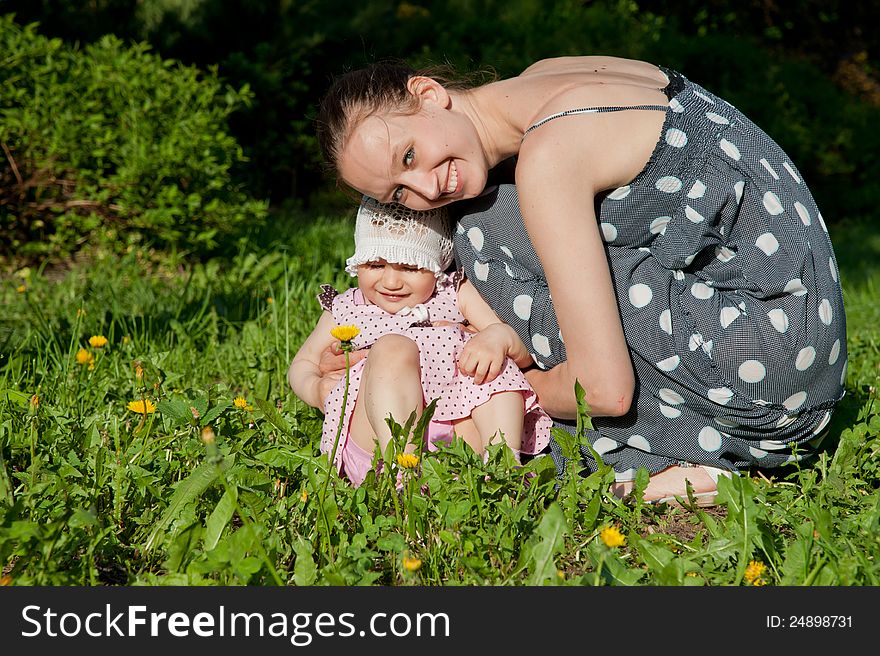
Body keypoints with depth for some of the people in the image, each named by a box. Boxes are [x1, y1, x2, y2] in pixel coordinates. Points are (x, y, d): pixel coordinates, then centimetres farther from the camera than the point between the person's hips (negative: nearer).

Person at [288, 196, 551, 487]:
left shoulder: (456, 296, 13)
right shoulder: (345, 310, 15)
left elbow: (525, 354, 7)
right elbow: (303, 363, 26)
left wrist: (499, 336, -19)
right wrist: (317, 390, 1)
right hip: (375, 442, -1)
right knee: (392, 348, -25)